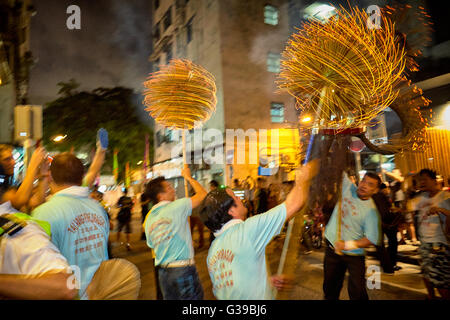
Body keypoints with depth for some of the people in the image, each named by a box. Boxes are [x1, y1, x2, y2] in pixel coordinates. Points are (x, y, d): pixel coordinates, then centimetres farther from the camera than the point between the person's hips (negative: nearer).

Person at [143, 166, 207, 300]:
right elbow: (203, 194, -5)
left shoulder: (148, 219, 7)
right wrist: (188, 177, 7)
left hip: (163, 272, 7)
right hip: (183, 270, -7)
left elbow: (152, 245, 16)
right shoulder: (176, 207, -12)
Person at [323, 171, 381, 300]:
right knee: (330, 287, 18)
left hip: (353, 255, -4)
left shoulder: (371, 211, -17)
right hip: (332, 248, 5)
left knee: (357, 292, -1)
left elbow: (373, 239, -20)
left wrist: (347, 245, -24)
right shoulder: (348, 188, -4)